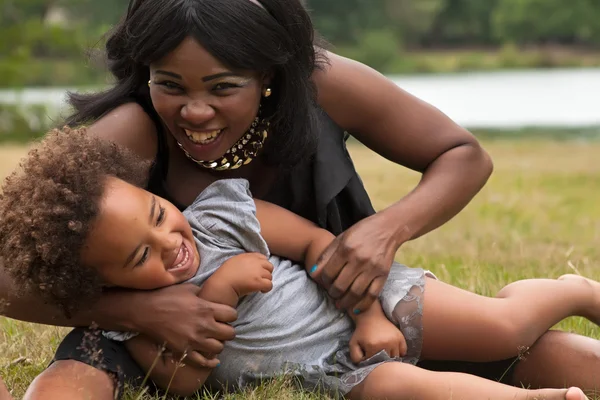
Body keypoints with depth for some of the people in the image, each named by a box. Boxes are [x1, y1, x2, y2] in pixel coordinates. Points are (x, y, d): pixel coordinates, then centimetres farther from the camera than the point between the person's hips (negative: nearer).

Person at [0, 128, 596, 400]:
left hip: (356, 300, 1)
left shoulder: (219, 213, -14)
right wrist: (218, 290, -27)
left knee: (503, 327, -11)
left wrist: (368, 315, -12)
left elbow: (317, 242, -5)